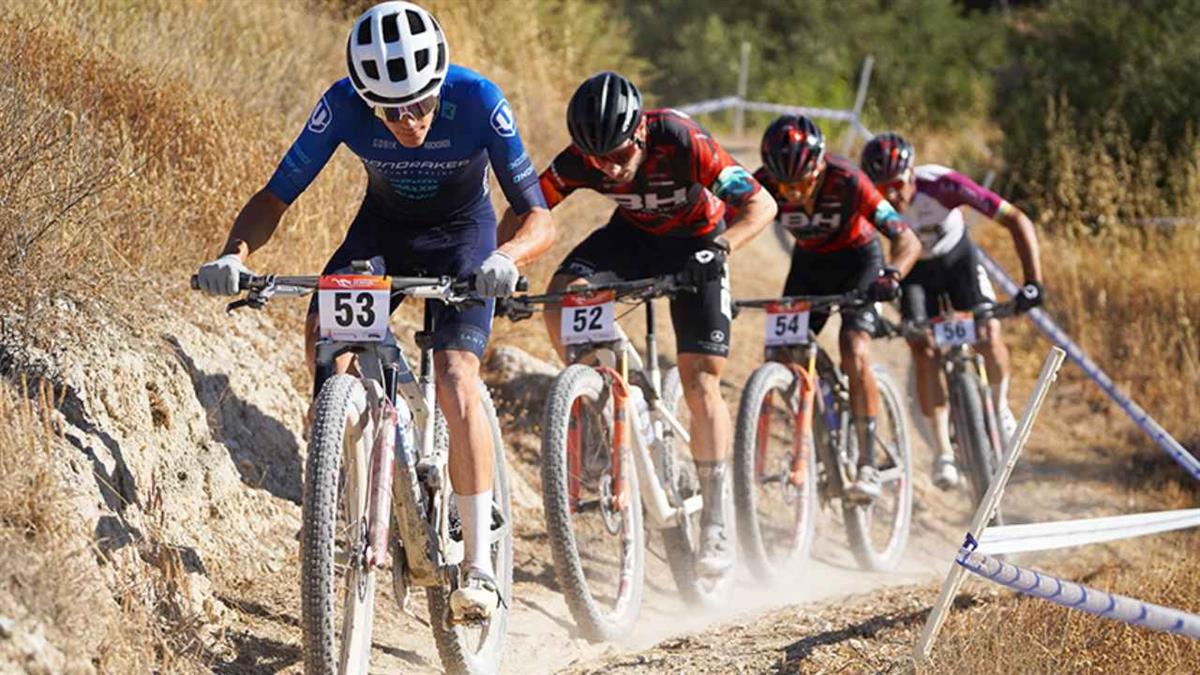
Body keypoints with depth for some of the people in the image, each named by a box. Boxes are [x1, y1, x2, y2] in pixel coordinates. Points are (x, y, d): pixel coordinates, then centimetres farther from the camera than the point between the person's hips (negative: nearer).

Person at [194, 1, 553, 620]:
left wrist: (506, 257, -53)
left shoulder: (477, 100, -31)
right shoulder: (343, 105, -26)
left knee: (455, 381, -22)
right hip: (383, 227, 2)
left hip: (462, 233, -2)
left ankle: (479, 568, -16)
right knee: (324, 329, -28)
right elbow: (276, 196, -22)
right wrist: (235, 254, -42)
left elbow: (538, 218, -30)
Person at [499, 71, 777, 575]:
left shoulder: (683, 143, -34)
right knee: (560, 299, -26)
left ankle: (715, 524, -2)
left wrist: (720, 247, -50)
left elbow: (761, 204, -33)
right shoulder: (579, 161, -25)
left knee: (701, 384, -11)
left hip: (694, 242, -3)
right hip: (631, 235, 3)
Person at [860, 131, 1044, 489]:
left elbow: (1016, 220, -34)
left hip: (958, 259, -1)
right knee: (922, 351, -17)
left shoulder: (942, 185, -36)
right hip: (915, 270, 1)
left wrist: (1033, 281, -41)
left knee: (988, 335, -19)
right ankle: (944, 452, -8)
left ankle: (1000, 404, 12)